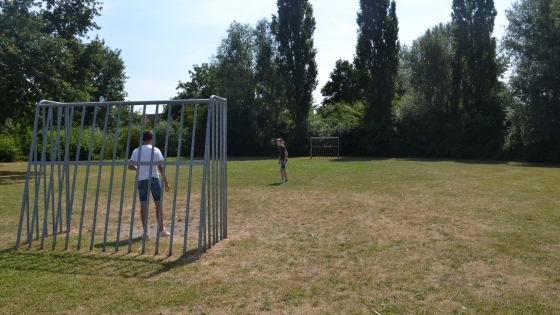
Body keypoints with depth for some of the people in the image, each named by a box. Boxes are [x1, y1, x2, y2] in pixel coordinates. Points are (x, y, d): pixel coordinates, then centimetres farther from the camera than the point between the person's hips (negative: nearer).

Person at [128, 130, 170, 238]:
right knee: (158, 204, 8)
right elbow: (160, 167, -7)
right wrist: (166, 181, -3)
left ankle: (145, 232, 4)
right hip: (154, 179, -2)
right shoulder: (155, 150, -4)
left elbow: (130, 166, -3)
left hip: (141, 180, 2)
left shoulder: (136, 151, 3)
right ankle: (161, 230, 14)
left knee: (143, 205, 4)